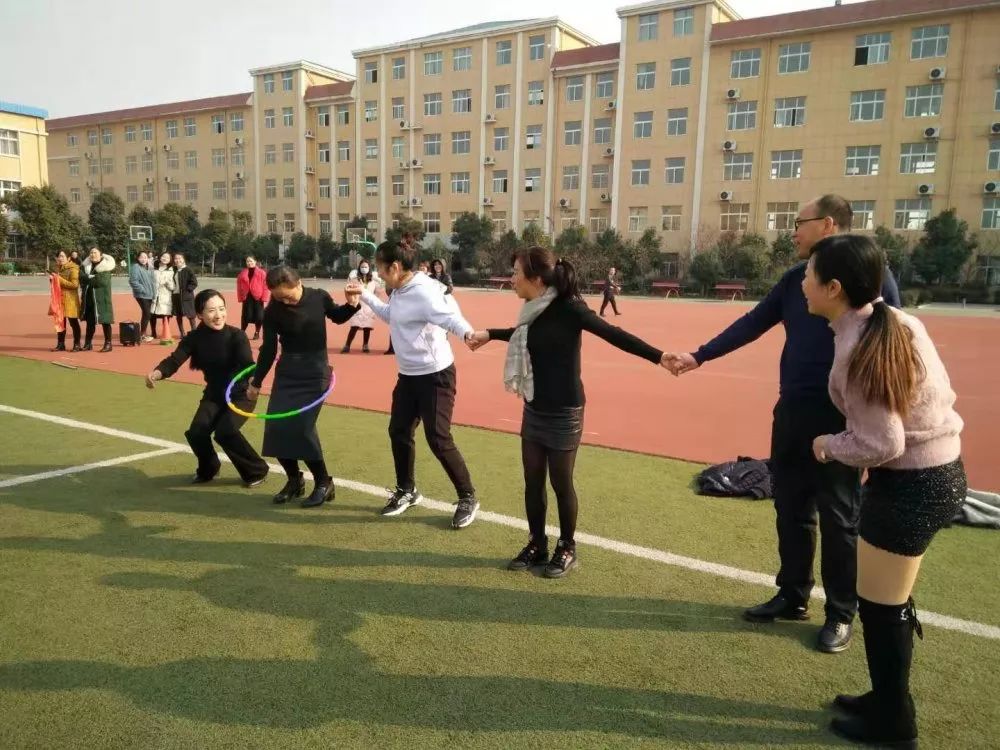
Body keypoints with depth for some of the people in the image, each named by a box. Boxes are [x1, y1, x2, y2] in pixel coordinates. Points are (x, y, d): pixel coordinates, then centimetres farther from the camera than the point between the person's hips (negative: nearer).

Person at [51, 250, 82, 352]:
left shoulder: (73, 269, -11)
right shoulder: (58, 268, 15)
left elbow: (74, 284, -21)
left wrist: (60, 280, -21)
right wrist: (53, 279, 7)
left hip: (70, 299, -8)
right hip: (59, 298, 8)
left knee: (73, 322, -1)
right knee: (60, 322, 11)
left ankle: (77, 344, 5)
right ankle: (60, 344, 17)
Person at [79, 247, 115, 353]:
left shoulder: (106, 266, -6)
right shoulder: (85, 266, 13)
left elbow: (103, 281, -19)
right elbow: (82, 278, 1)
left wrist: (89, 279, -11)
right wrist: (94, 279, -15)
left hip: (102, 298, -5)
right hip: (89, 297, 5)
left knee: (104, 321, -2)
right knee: (90, 321, 11)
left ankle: (108, 344, 4)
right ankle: (88, 343, 18)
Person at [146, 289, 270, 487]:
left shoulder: (236, 336, -22)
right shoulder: (194, 338, -11)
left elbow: (247, 365, -35)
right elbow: (174, 360, -22)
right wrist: (157, 373, -45)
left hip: (241, 394, -4)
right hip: (214, 394, 4)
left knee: (225, 432, -25)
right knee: (196, 433, -14)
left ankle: (257, 471, -1)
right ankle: (208, 469, 19)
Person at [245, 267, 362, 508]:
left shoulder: (319, 297, -8)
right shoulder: (273, 311, -7)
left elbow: (338, 317, 14)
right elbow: (268, 349, 2)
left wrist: (351, 304, -7)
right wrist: (256, 382, 7)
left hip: (315, 372, -3)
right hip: (286, 372, 3)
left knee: (301, 427, -14)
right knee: (276, 428, -2)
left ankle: (324, 483, 3)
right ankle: (294, 479, 21)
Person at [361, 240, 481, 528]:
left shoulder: (423, 291, -23)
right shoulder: (399, 292, 5)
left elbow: (450, 317, -38)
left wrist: (468, 333, -58)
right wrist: (366, 297, 22)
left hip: (435, 375, -10)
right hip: (409, 375, 10)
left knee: (438, 440, -7)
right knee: (399, 432, 15)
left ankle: (468, 498, 12)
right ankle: (406, 491, 36)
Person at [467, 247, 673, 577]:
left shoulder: (568, 307, -18)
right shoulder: (535, 310, 3)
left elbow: (612, 334, -22)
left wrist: (658, 356, -32)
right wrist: (489, 334, 38)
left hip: (562, 411, -7)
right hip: (533, 409, 7)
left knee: (561, 483, 7)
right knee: (532, 481, 13)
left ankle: (567, 549, 26)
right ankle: (537, 544, 30)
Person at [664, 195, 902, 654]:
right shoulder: (796, 277, 10)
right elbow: (752, 324, 13)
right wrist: (699, 357, 10)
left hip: (841, 416, -6)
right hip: (792, 410, 7)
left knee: (838, 518, 5)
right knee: (791, 508, 14)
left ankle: (841, 615, 21)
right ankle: (793, 597, 30)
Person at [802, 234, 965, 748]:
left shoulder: (857, 351, -26)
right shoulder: (899, 322, 0)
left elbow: (881, 446, -25)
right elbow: (941, 393, 9)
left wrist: (827, 446, -7)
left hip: (909, 485, -9)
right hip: (937, 471, 10)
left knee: (879, 607, 7)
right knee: (891, 601, 22)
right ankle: (887, 700, 40)